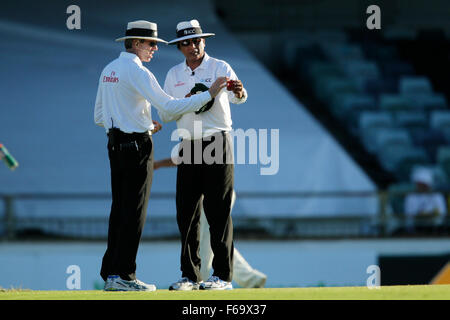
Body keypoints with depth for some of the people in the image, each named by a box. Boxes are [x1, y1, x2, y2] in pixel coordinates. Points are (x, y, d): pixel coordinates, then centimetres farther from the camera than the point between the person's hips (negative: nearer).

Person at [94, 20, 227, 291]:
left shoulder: (108, 71, 13)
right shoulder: (137, 72, -14)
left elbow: (99, 117, 18)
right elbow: (170, 106, -22)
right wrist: (209, 94, -18)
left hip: (115, 144, 8)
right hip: (138, 146, -8)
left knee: (120, 208, 11)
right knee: (134, 211, -5)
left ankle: (110, 274, 11)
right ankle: (123, 276, -6)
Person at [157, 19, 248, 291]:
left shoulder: (219, 68, -4)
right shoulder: (174, 75, 12)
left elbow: (238, 96, -23)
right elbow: (165, 114, 10)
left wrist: (239, 92, -48)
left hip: (217, 144, -5)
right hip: (188, 146, 5)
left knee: (219, 212, -5)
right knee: (186, 213, 4)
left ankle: (223, 275, -2)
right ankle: (190, 275, 10)